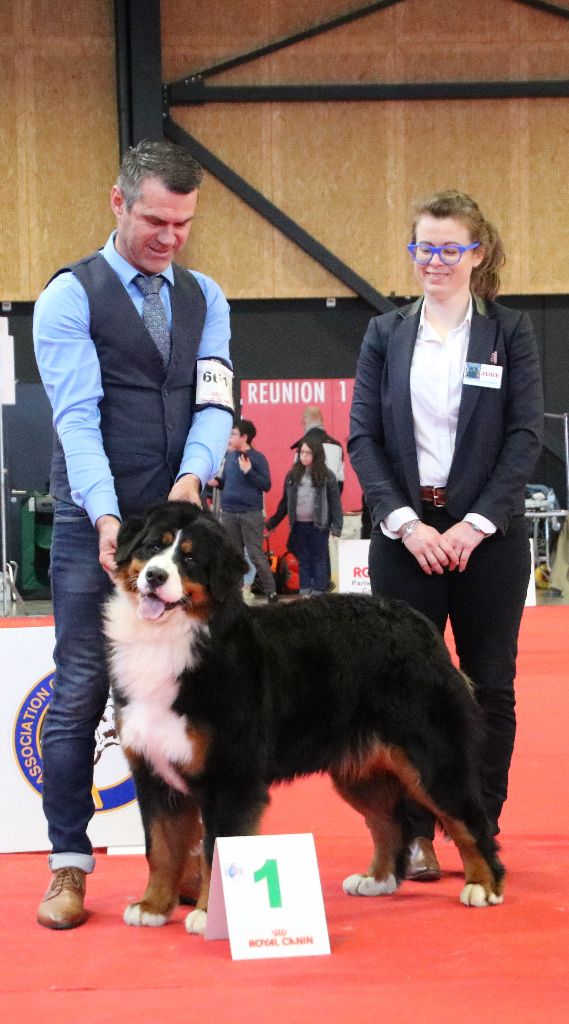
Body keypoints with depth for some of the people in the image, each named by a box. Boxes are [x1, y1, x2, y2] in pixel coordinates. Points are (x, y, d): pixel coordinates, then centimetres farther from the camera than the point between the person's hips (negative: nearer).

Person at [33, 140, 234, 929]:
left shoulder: (204, 299, 12)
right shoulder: (70, 295, -3)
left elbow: (214, 401, 2)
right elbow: (77, 415, -13)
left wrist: (193, 473, -18)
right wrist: (106, 515, -25)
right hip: (95, 526, -4)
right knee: (80, 694, -3)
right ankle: (69, 866, 3)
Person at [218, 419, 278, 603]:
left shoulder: (257, 458, -6)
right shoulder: (229, 457, 11)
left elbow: (266, 485, -10)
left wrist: (249, 472, -21)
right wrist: (216, 481, 0)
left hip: (251, 514, -6)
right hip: (228, 513, 6)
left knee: (256, 555, -6)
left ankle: (271, 592, 1)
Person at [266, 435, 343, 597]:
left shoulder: (327, 476, -2)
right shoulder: (292, 475, 7)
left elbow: (335, 502, -4)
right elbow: (285, 502, 13)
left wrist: (336, 526, -10)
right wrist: (273, 522, 13)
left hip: (319, 525, -3)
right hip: (299, 525, 3)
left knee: (319, 559, 3)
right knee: (303, 559, 8)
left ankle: (318, 592, 8)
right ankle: (305, 591, 12)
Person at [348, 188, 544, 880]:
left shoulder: (510, 332, 4)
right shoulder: (386, 335, 8)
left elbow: (526, 436, -2)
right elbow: (362, 438, 3)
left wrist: (477, 524, -12)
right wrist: (405, 522, -10)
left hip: (488, 535, -1)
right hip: (405, 535, 1)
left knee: (490, 688, 4)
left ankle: (482, 833, 13)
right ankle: (415, 834, 6)